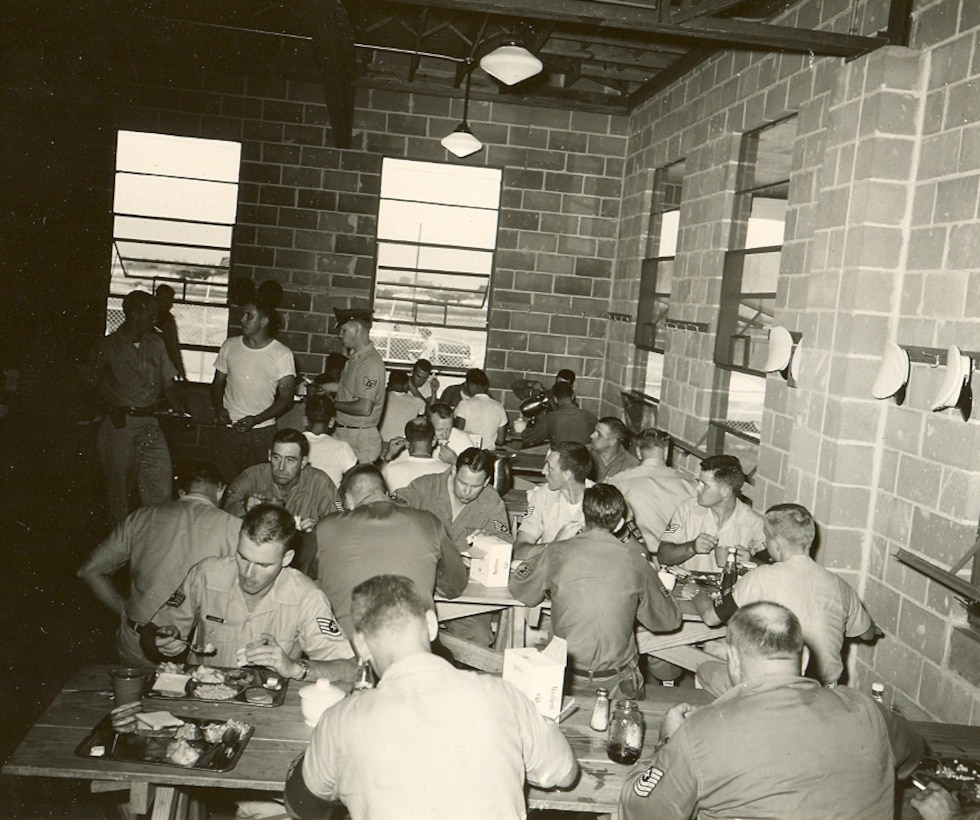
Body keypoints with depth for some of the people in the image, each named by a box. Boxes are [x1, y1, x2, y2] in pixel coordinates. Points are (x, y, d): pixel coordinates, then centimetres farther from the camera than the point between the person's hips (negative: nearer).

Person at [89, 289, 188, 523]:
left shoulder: (156, 344, 11)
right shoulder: (106, 347, 0)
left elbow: (168, 382, 13)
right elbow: (95, 385, 7)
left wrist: (180, 407, -3)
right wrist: (113, 410, -8)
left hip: (150, 423, 3)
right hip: (120, 424, -3)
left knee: (162, 474, -6)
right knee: (119, 483, 5)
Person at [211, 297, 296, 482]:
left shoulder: (282, 354, -4)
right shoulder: (230, 345, 7)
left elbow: (286, 397, -4)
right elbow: (217, 384, 16)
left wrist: (255, 420, -15)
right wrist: (219, 409, -4)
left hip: (262, 432, -3)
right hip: (227, 430, 3)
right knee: (225, 482, 2)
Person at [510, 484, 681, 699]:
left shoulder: (557, 553, -8)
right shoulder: (635, 562, -7)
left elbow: (518, 590, 10)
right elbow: (669, 621, 6)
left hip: (566, 680, -1)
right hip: (617, 682, 1)